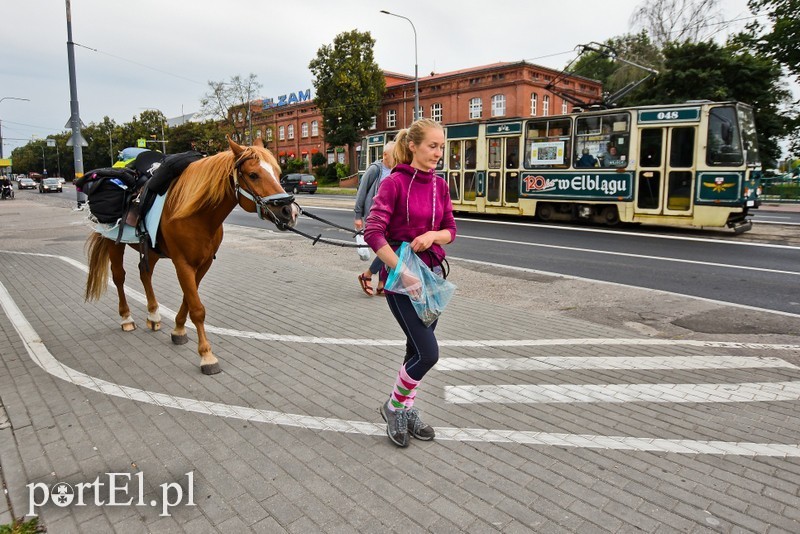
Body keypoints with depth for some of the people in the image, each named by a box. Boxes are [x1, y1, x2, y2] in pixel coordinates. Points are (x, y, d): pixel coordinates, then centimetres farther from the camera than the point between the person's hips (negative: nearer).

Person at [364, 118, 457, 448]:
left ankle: (408, 412, 32)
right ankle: (393, 406, 17)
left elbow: (450, 230, 10)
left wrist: (432, 235, -13)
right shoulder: (394, 182, -12)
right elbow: (373, 234, -19)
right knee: (428, 352, -8)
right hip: (400, 275, -6)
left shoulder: (440, 185, 6)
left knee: (418, 350, 14)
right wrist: (403, 272, -22)